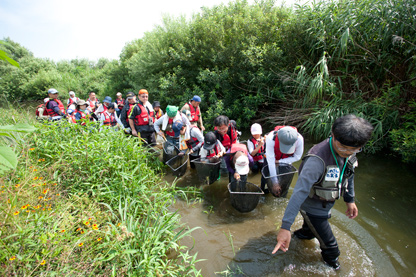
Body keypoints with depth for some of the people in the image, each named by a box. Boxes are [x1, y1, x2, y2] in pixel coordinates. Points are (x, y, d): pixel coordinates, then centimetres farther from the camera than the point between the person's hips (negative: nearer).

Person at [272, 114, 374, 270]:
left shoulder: (349, 152, -14)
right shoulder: (318, 159, -41)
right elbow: (299, 192, -44)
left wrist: (350, 200, 14)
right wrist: (285, 227, -46)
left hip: (326, 204, 7)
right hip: (313, 208, -6)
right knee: (329, 245, 13)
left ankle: (302, 235, 65)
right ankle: (332, 263, 46)